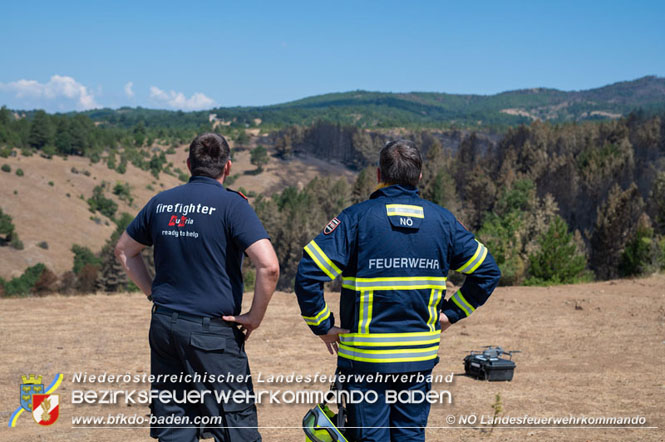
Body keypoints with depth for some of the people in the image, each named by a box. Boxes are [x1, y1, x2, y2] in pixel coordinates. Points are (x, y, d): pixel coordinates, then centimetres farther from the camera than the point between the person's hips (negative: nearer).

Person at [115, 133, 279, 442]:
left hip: (164, 324, 6)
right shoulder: (231, 204, -10)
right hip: (212, 331, -6)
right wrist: (255, 317, -8)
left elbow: (124, 251, 22)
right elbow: (268, 266, -20)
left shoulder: (162, 202, 8)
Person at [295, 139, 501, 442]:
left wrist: (323, 326, -4)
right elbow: (487, 272, 10)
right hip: (420, 357, 3)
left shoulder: (356, 218, -9)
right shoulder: (442, 221, 3)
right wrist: (450, 313, 13)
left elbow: (308, 275, -16)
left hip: (365, 357, -3)